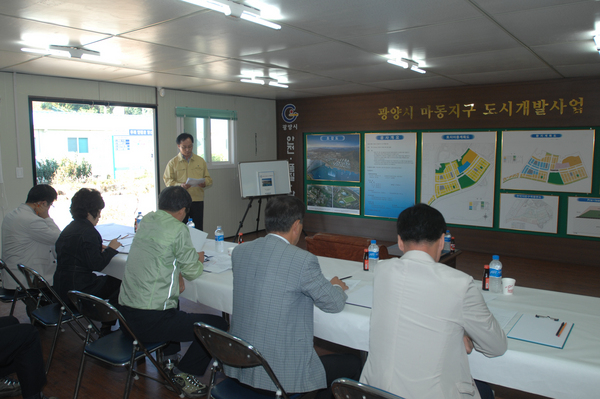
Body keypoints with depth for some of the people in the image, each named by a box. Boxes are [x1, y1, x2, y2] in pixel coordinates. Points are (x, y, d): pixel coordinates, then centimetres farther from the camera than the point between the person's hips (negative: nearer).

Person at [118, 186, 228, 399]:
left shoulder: (146, 220, 7)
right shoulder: (178, 229, -15)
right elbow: (192, 272, -6)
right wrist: (199, 260, 15)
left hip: (125, 312, 9)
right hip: (149, 321, -9)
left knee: (174, 309, 38)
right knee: (219, 325, -2)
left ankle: (167, 355, 43)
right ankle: (184, 372, 10)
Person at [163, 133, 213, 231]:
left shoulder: (200, 161, 13)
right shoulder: (173, 163, 6)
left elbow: (209, 179, 12)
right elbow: (167, 181, -1)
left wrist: (204, 183, -12)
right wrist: (180, 185, -20)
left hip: (198, 200, 2)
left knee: (198, 229, 3)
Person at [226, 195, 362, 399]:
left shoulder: (239, 251, -2)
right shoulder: (303, 260, -20)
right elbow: (334, 304, -7)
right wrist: (336, 286, 15)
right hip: (283, 374, -7)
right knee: (354, 364, 13)